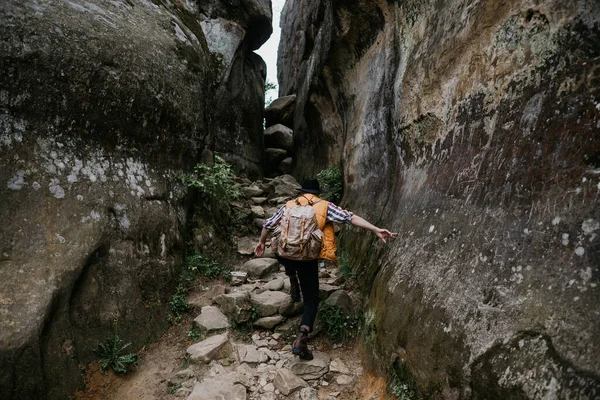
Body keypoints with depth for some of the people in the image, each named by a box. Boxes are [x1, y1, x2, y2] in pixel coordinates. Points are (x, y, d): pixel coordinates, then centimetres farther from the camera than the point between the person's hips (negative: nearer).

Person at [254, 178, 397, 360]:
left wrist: (262, 242, 35)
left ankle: (292, 281, 45)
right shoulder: (325, 206, 4)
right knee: (311, 299, 8)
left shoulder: (289, 205, 11)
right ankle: (301, 339, -9)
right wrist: (376, 230, -12)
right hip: (308, 258, -2)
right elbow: (350, 218, -7)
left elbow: (268, 224, 18)